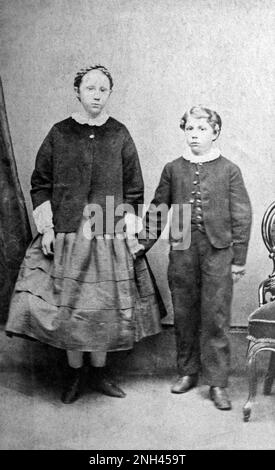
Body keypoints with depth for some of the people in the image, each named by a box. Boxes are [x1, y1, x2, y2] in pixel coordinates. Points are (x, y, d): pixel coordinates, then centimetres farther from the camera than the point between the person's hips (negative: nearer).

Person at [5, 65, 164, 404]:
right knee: (68, 300, 3)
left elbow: (134, 188, 6)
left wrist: (131, 225, -1)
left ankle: (99, 370, 24)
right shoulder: (59, 134, 3)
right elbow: (40, 183, 5)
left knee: (106, 302, 6)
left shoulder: (119, 135, 5)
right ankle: (74, 371, 22)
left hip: (110, 235, 1)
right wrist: (46, 227, -3)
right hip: (67, 233, 0)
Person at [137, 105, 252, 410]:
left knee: (215, 318, 0)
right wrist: (142, 244, 8)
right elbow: (157, 211, 13)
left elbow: (241, 217, 1)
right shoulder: (173, 170, 8)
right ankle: (187, 372, 27)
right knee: (184, 315, 10)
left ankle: (217, 383, 11)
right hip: (182, 250, 3)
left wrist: (238, 259, -2)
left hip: (217, 250, -2)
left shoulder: (229, 171, 1)